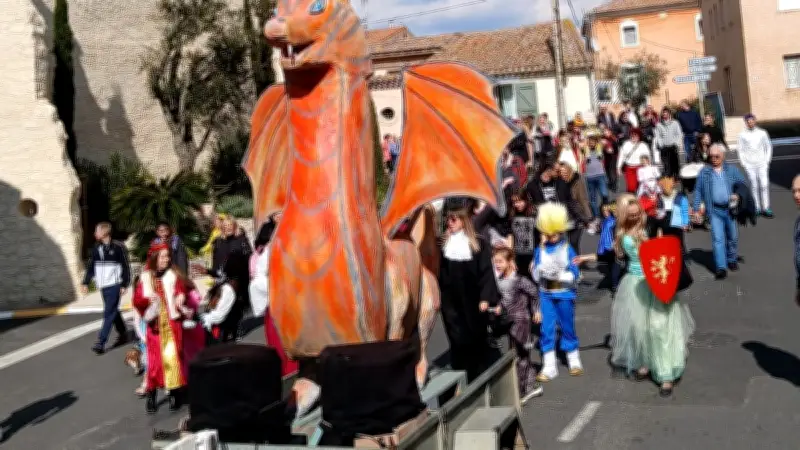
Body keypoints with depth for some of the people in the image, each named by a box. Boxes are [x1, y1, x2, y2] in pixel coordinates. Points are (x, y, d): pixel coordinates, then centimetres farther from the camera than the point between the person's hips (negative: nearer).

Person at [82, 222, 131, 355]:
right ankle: (123, 335, 31)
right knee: (113, 313, 15)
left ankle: (100, 343, -12)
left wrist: (125, 285, -10)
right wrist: (85, 283, 8)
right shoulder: (96, 249, 10)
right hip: (103, 286, 7)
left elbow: (125, 266, -7)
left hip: (114, 285, -7)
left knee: (109, 314, -9)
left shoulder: (117, 248, -9)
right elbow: (91, 267, 15)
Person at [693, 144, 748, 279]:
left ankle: (732, 260, 34)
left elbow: (743, 184, 9)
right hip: (715, 210, -2)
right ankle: (721, 267, -10)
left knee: (732, 237, 12)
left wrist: (738, 195, -11)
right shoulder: (704, 172, 2)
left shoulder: (732, 170, 5)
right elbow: (698, 191, 4)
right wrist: (697, 209, -1)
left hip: (730, 209, 2)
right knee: (718, 239, -8)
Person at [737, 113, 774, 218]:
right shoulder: (742, 135, 1)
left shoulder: (762, 133, 3)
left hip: (762, 163, 0)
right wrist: (743, 163, -1)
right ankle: (757, 208, 9)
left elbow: (768, 146, 10)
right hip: (749, 164, 0)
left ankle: (766, 208, -2)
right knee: (754, 186, 3)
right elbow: (741, 150, 5)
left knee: (764, 185, -5)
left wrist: (767, 160, 2)